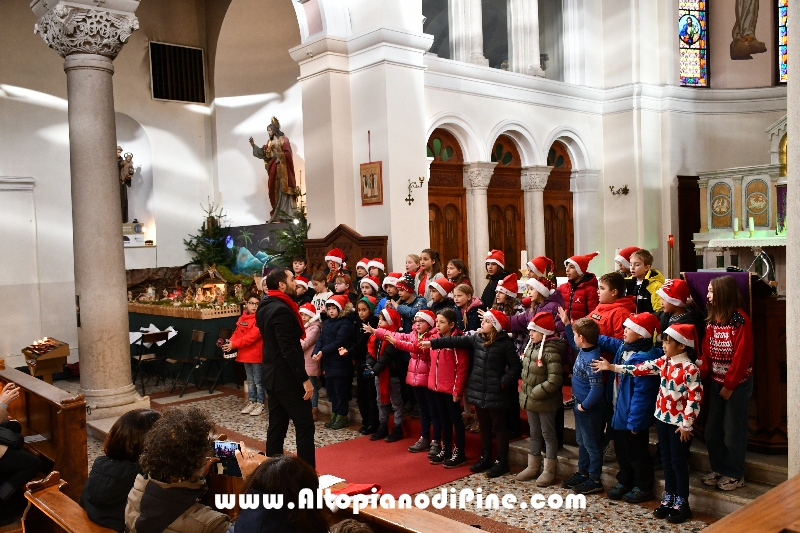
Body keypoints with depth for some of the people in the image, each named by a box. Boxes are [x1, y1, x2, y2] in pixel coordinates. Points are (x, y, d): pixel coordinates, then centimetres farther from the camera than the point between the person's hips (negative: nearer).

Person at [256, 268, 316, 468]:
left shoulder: (265, 307, 10)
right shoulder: (281, 310, -20)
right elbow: (289, 349, -24)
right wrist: (304, 379, -21)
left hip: (272, 374, 10)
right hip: (286, 376, -10)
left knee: (277, 425, 14)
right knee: (305, 426, -3)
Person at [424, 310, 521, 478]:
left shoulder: (505, 344, -12)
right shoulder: (477, 338, 4)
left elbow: (516, 366, -11)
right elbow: (457, 341, 1)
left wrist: (504, 382, -17)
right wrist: (432, 342, -2)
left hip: (495, 394, -6)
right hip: (478, 391, 6)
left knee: (499, 427, 6)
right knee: (484, 426, 17)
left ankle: (501, 462, 16)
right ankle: (485, 458, 30)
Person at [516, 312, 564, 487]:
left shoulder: (551, 351, -22)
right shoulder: (531, 346, 3)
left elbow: (554, 380, -27)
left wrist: (535, 393, -20)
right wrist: (525, 392, 6)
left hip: (545, 402, -8)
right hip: (530, 400, 8)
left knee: (548, 434, 8)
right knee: (534, 434, 19)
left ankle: (549, 470, 20)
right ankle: (533, 467, 33)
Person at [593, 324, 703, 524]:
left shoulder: (690, 369, -18)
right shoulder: (663, 362, 3)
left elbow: (694, 399, -18)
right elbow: (641, 368, 7)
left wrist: (686, 425, -16)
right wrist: (613, 367, 4)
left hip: (678, 423, -7)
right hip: (662, 418, 7)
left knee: (678, 462, 4)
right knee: (666, 460, 15)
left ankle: (681, 503, 17)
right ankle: (669, 498, 27)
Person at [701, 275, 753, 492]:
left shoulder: (740, 320, -15)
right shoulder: (712, 320, 7)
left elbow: (742, 356, -16)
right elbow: (707, 350, 7)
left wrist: (729, 385, -14)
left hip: (737, 382, -7)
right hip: (716, 381, 7)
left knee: (733, 429, 2)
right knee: (712, 428, 11)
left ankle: (734, 474, 16)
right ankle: (718, 469, 25)